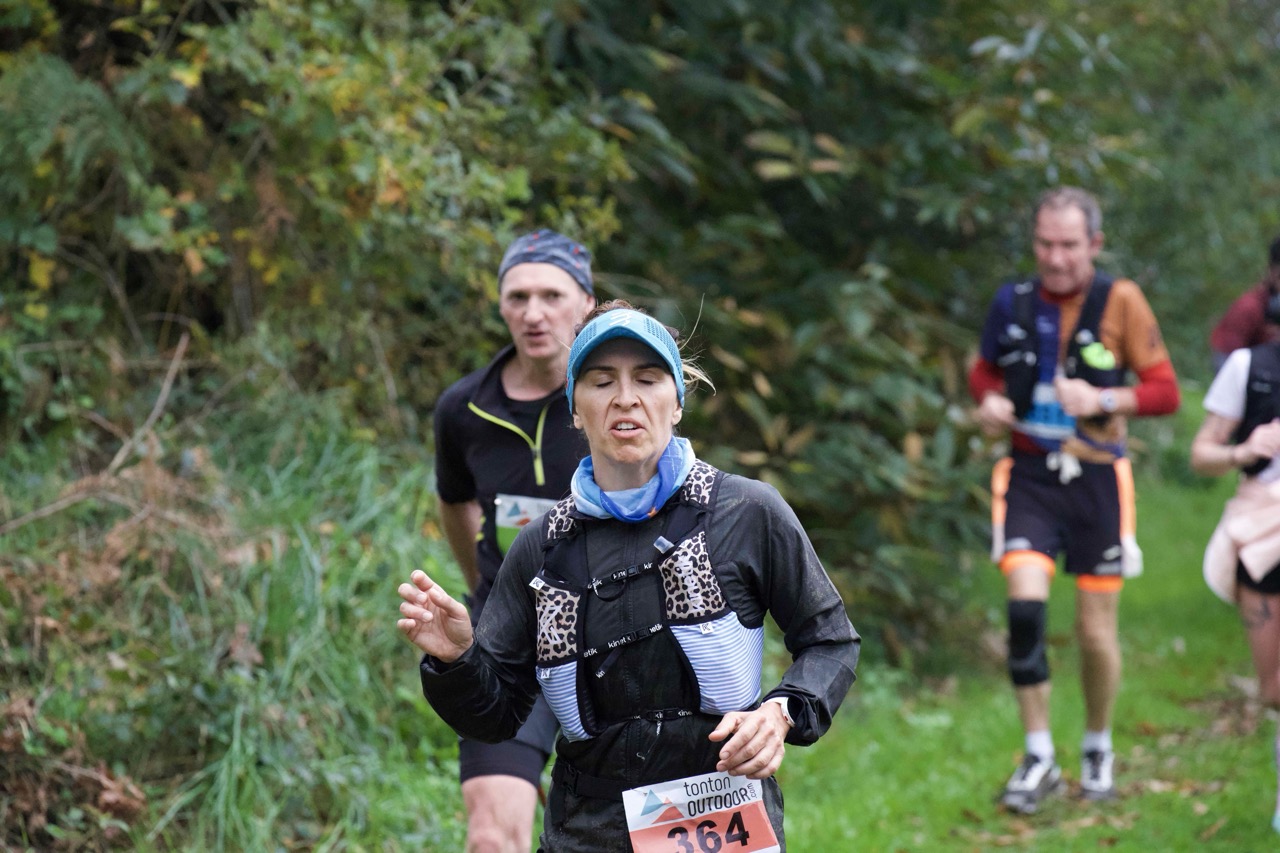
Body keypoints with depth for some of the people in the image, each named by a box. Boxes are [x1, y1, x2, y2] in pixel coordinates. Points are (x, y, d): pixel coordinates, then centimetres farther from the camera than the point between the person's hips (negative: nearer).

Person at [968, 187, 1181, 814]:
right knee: (1025, 606, -17)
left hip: (1096, 479, -1)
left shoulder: (1120, 301, -4)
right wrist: (989, 400, -2)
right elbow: (984, 369, 20)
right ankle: (1038, 757, -6)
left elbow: (1165, 391, -4)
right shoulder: (1013, 302, 2)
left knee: (1096, 631, 4)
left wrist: (1103, 399, -20)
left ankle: (1098, 748, 29)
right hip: (1029, 474, 1)